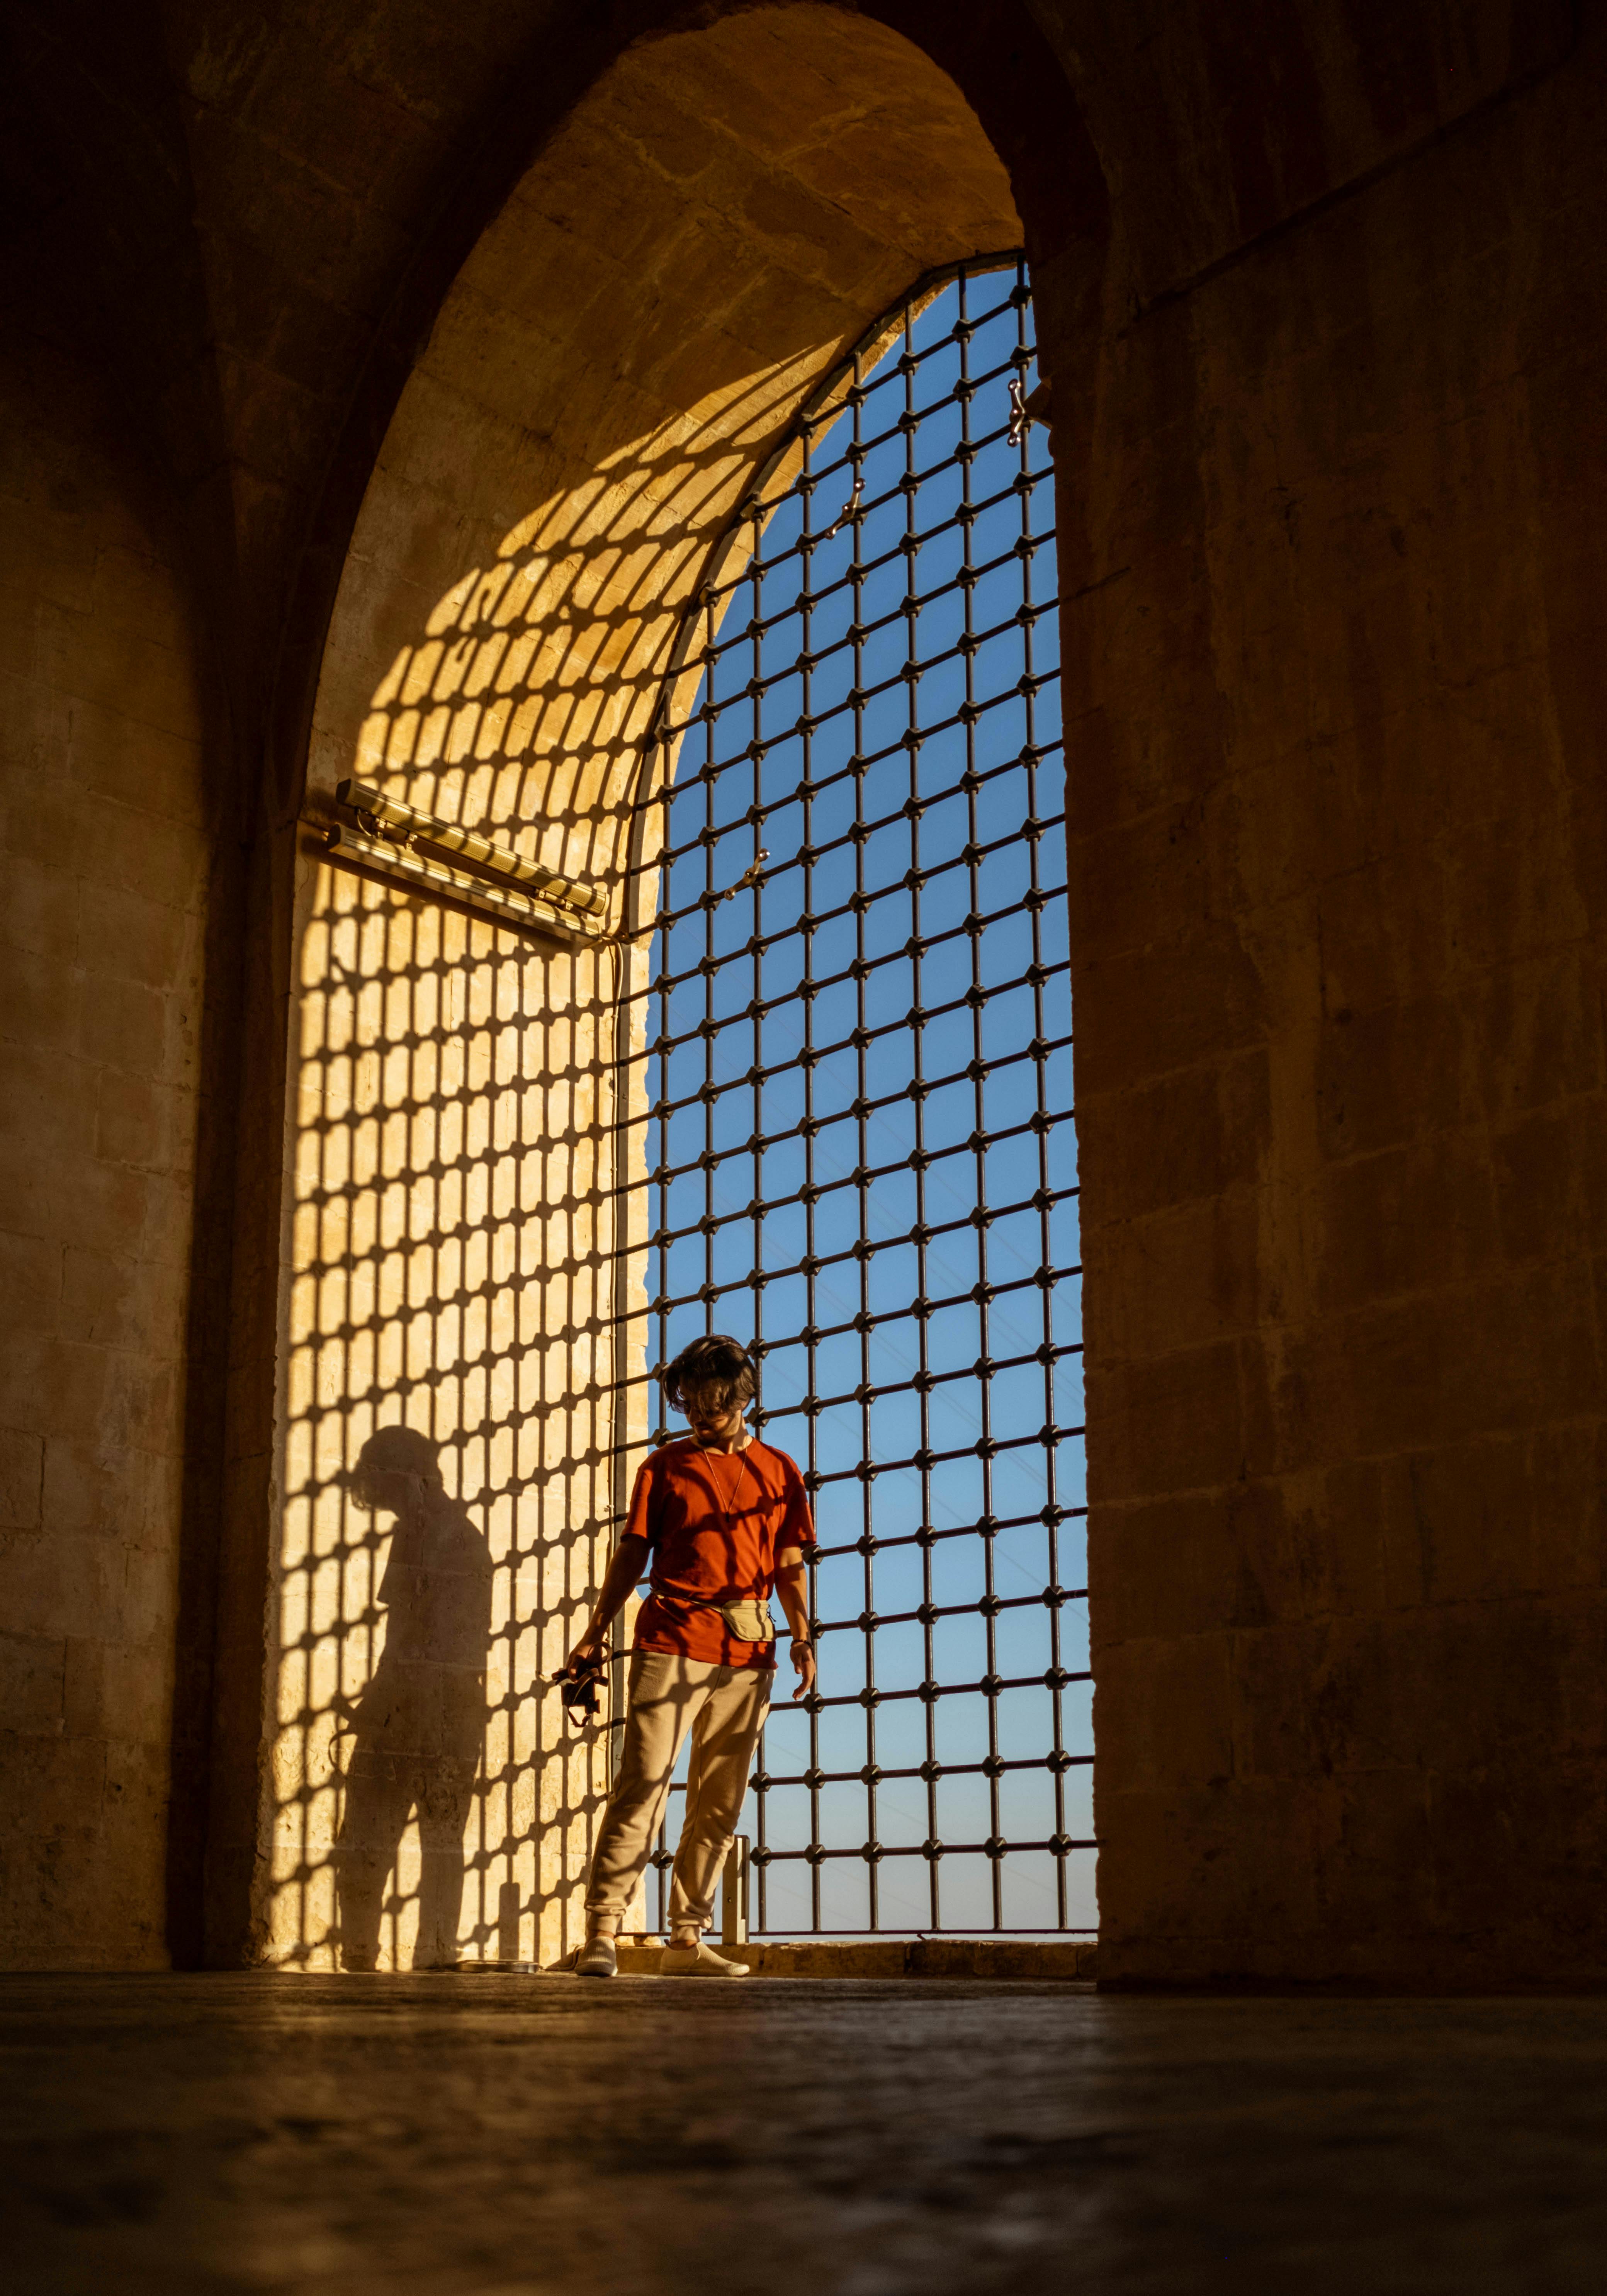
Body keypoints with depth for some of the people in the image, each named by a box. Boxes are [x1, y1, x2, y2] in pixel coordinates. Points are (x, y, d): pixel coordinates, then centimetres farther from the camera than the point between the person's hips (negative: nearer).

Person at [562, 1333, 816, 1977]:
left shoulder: (778, 1471, 14)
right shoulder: (664, 1466, 10)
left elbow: (790, 1564, 14)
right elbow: (633, 1553, 10)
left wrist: (802, 1635, 0)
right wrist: (597, 1632, 3)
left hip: (747, 1656, 2)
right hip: (671, 1642, -2)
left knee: (719, 1804, 4)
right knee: (641, 1785, -10)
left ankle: (686, 1940, 9)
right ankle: (602, 1932, -10)